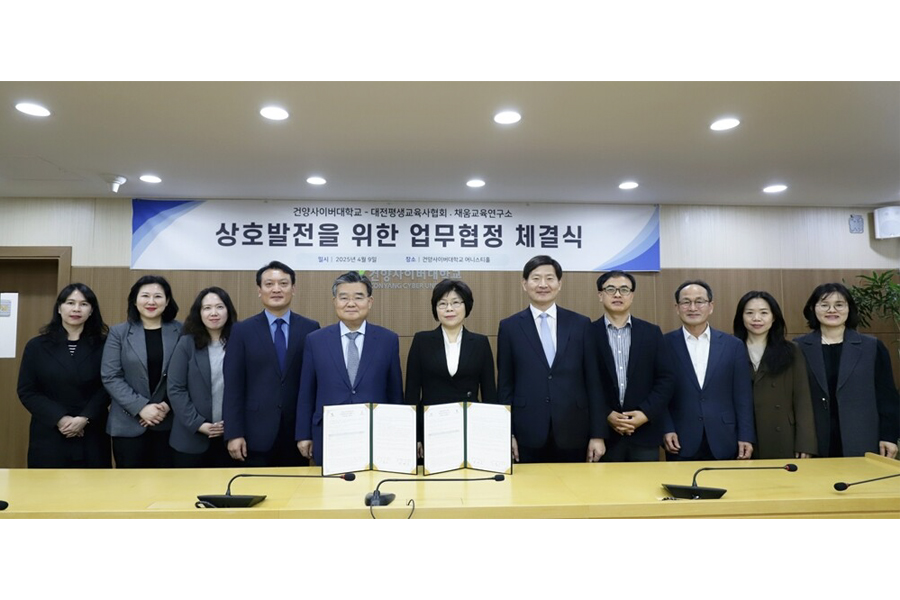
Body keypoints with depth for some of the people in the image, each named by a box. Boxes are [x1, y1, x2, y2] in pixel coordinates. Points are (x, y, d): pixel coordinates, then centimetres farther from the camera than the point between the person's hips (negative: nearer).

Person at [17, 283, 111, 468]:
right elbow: (26, 391, 1)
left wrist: (84, 419, -15)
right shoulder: (37, 346, 5)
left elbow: (107, 388, -2)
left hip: (91, 436, 0)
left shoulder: (102, 346, 2)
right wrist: (60, 419, -12)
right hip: (49, 435, 1)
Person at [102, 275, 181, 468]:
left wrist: (168, 405, -13)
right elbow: (110, 377, -4)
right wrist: (141, 407, -13)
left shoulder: (180, 331, 3)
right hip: (128, 424, 0)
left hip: (168, 423, 0)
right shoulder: (119, 332, 3)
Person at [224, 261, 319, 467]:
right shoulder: (242, 331, 2)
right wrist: (234, 434, -6)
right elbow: (233, 386, -1)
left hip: (298, 432, 1)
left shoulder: (310, 329, 2)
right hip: (256, 434, 0)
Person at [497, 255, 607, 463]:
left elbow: (593, 382, 4)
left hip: (573, 434, 1)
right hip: (528, 435, -1)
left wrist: (598, 434, 1)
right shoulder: (510, 327, 3)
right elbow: (505, 385, 4)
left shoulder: (580, 324, 5)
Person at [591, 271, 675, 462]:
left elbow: (666, 379, 2)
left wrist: (645, 413, -9)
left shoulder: (652, 333, 7)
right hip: (603, 433, -2)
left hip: (645, 433, 2)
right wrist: (606, 415, -11)